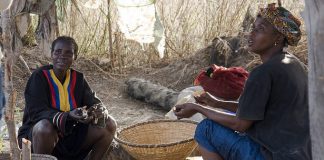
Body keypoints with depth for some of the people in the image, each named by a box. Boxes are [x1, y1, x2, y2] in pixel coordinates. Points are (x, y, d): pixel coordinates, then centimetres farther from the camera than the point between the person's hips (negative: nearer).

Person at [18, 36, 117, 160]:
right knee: (45, 126, -39)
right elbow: (37, 112, -24)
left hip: (71, 134, 5)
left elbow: (93, 101, -2)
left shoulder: (78, 78, 2)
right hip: (37, 135, -5)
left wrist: (100, 110, -29)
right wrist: (69, 116, -41)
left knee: (109, 124, -9)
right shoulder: (39, 76, -14)